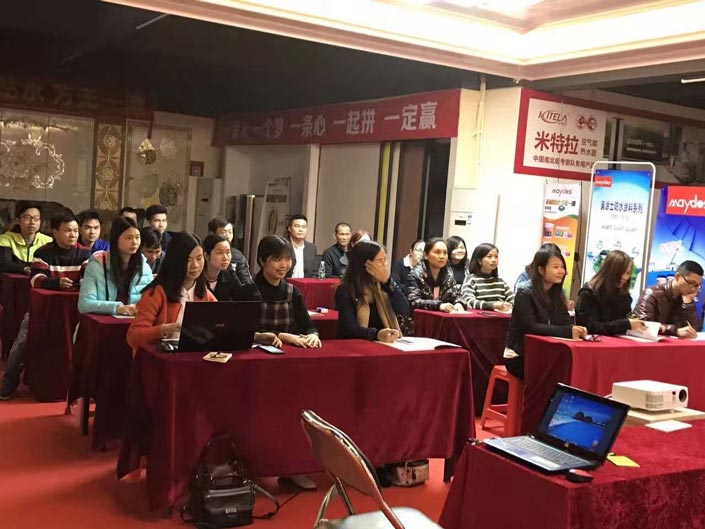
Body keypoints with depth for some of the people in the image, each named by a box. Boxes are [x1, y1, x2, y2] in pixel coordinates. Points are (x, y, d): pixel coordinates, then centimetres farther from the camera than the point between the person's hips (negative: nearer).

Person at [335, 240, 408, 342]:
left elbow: (404, 310, -3)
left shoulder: (384, 284, 8)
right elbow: (349, 328, -16)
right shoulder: (345, 290, -7)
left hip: (386, 344, 4)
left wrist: (387, 281, -13)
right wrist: (376, 334, -32)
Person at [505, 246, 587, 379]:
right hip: (519, 356, -6)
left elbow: (566, 322, 0)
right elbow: (531, 327, -23)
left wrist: (576, 330, -24)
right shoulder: (525, 292, -13)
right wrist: (568, 331, -30)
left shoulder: (557, 293, 8)